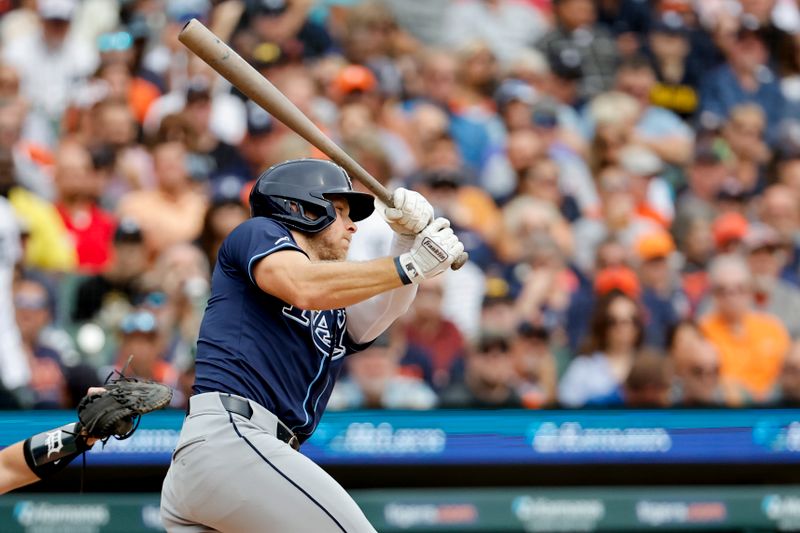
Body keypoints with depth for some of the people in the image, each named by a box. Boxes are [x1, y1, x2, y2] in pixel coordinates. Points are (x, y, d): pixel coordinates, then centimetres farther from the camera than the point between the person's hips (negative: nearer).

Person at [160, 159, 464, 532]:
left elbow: (388, 303, 10)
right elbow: (305, 287, -10)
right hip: (229, 436, -9)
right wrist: (411, 264, -10)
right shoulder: (257, 233, 10)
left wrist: (410, 237, -7)